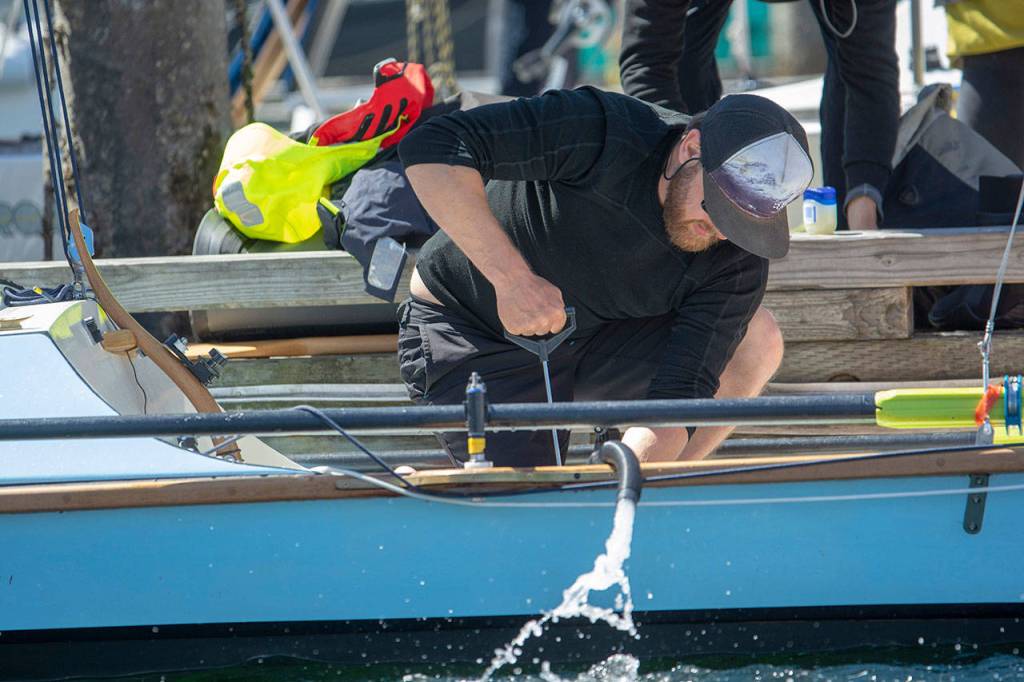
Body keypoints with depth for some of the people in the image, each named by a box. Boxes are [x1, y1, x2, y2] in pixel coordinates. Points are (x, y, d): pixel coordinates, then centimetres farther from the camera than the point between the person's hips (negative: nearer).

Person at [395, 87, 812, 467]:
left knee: (756, 340, -15)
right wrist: (512, 277, -43)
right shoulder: (598, 135, -30)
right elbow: (430, 147, -36)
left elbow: (682, 390, -22)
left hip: (596, 342, 5)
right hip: (474, 344, -5)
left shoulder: (738, 260, -17)